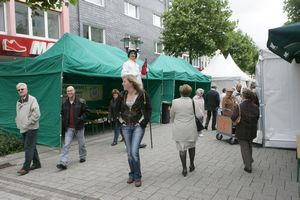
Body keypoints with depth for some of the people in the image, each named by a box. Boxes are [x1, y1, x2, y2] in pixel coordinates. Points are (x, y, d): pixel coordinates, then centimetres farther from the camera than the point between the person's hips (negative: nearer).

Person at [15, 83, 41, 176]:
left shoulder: (32, 99, -10)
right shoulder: (18, 102, 15)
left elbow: (36, 114, -18)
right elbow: (18, 115, 24)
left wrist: (27, 124, -16)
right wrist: (18, 124, 9)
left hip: (31, 128, -8)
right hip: (23, 129, 8)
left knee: (28, 148, -6)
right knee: (31, 147, 15)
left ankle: (26, 167, 0)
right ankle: (36, 163, 26)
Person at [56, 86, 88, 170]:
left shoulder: (81, 102, -6)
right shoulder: (65, 103, 6)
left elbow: (85, 112, -3)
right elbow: (62, 113, 20)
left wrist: (81, 119, -17)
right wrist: (64, 121, 3)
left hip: (78, 127, -2)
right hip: (69, 128, 2)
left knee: (81, 143, 15)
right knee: (66, 145, -6)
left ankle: (82, 157, 38)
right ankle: (63, 163, -8)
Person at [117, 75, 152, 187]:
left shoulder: (142, 94, -7)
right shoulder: (123, 95, 6)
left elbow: (149, 109, -2)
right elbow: (117, 109, 17)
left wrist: (143, 122, -7)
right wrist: (121, 120, 7)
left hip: (138, 126, -4)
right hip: (126, 127, 5)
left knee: (134, 152, -13)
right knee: (129, 152, 9)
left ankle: (137, 177, 4)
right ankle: (132, 174, 26)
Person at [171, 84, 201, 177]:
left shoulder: (175, 102, -6)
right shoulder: (194, 102, -9)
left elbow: (171, 115, 6)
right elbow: (199, 115, -7)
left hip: (179, 130, 0)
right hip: (191, 129, 1)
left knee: (182, 148, 5)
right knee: (191, 146, 19)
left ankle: (184, 169, 9)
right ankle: (191, 165, 31)